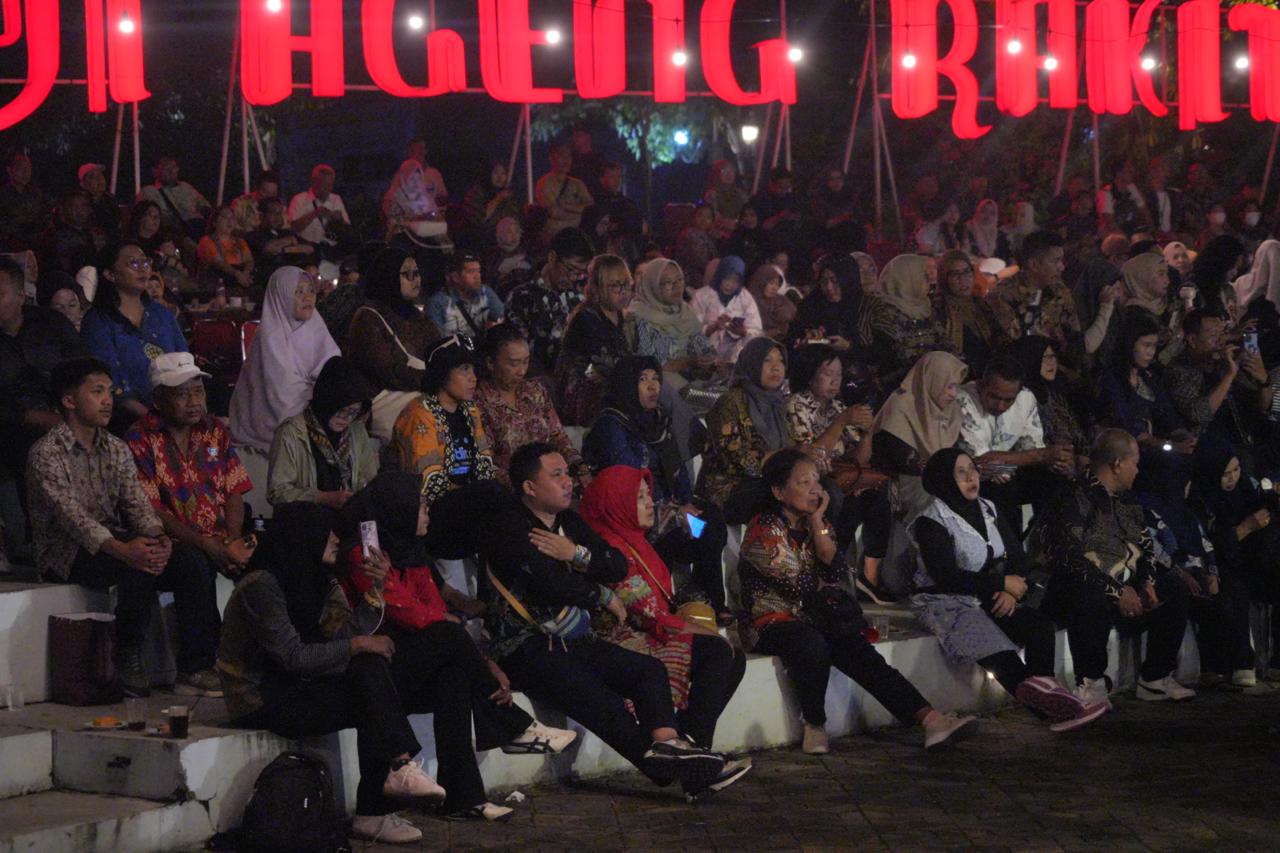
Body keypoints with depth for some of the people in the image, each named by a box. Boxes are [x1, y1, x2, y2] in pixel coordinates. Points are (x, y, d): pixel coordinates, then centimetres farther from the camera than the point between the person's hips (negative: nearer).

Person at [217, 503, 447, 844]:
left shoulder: (319, 582, 9)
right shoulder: (261, 586, -17)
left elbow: (352, 632, 0)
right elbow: (292, 657, -22)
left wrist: (372, 589, -13)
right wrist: (358, 645, -19)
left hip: (294, 688, 8)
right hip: (260, 701, -8)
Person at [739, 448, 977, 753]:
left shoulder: (817, 524, 15)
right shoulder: (764, 528, -8)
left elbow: (834, 574, 0)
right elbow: (798, 585, -13)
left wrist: (818, 523, -4)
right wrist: (822, 585, 6)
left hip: (811, 619, 6)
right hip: (772, 622, -6)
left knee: (859, 653, -22)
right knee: (812, 644, -39)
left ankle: (929, 719, -36)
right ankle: (815, 725, -21)